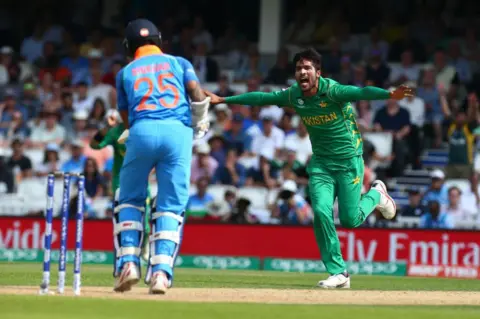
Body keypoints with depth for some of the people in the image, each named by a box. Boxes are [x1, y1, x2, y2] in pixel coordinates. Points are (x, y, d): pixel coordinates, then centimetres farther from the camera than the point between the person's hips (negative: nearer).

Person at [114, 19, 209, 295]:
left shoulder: (126, 72, 25)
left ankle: (129, 262, 1)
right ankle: (161, 271, -12)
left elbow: (126, 116, 18)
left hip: (142, 130, 0)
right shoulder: (179, 63, 23)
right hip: (179, 131, 0)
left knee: (130, 199, 16)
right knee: (171, 206, 3)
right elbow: (197, 94, 5)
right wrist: (200, 125, 16)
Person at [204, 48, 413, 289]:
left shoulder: (331, 91, -21)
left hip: (349, 160, -5)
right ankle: (339, 273, -3)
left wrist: (389, 95, -54)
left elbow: (360, 93, -37)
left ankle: (376, 194, 31)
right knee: (321, 212, -12)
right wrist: (223, 100, 13)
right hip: (321, 163, 5)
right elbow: (260, 98, 8)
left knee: (350, 219, -4)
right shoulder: (293, 96, -3)